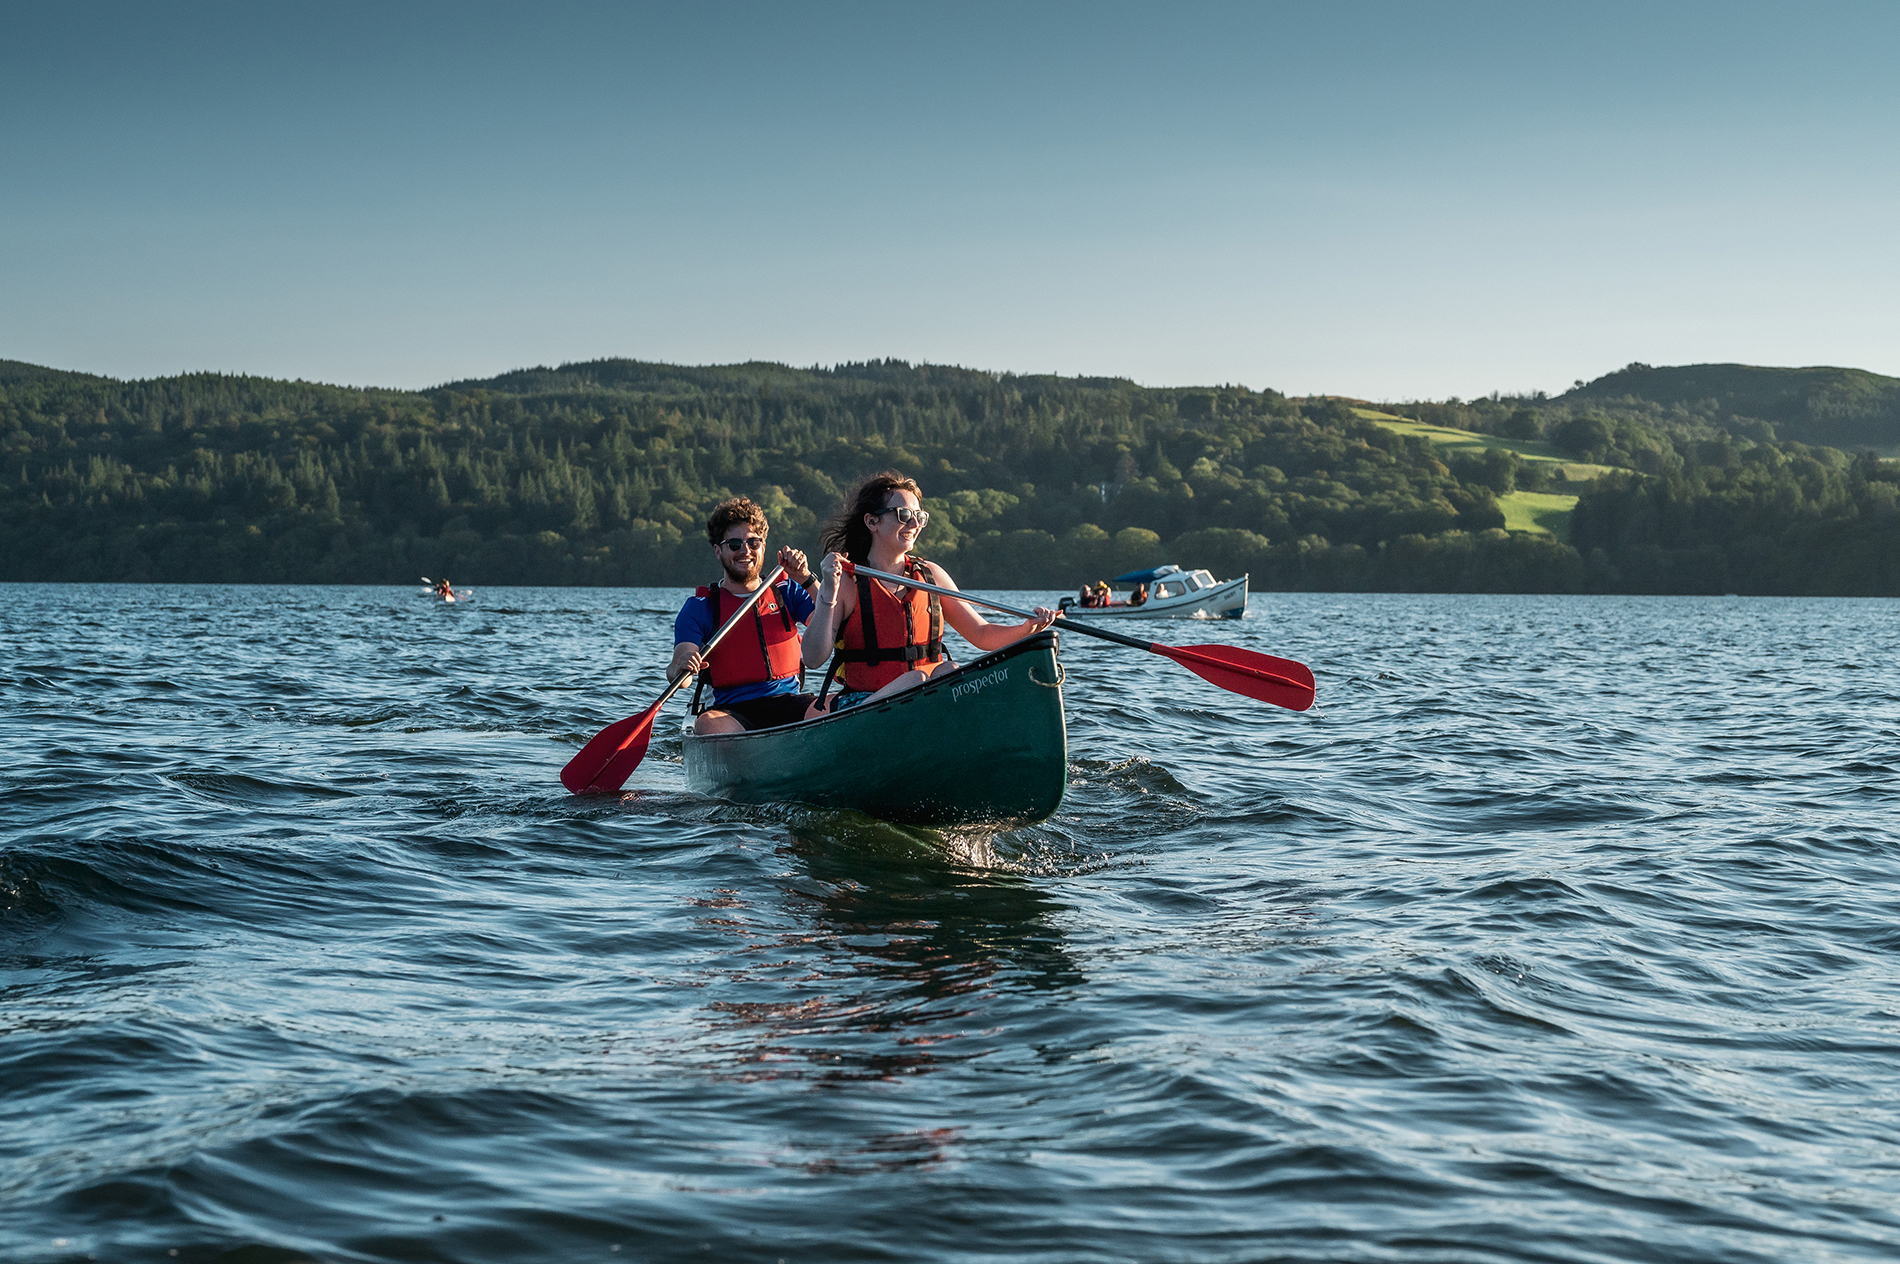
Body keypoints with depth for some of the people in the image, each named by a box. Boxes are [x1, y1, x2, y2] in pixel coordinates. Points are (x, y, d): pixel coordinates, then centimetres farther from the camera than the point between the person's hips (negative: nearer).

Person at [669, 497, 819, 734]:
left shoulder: (786, 592, 16)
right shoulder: (699, 608, 8)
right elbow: (675, 673, -5)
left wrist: (806, 579, -7)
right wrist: (680, 668, -29)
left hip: (790, 705, 2)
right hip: (733, 711, -2)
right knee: (708, 725, -37)